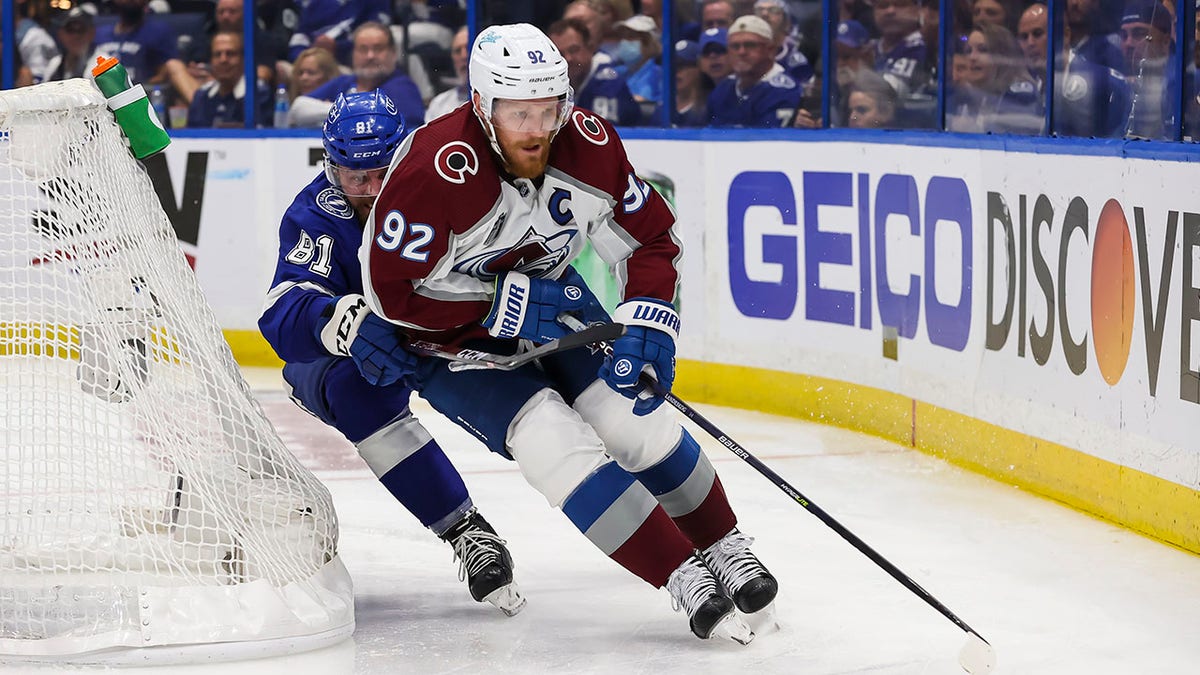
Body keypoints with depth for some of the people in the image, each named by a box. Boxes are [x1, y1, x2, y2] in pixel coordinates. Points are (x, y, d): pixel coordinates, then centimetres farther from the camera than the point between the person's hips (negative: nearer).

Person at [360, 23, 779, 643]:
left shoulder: (589, 146, -18)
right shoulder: (436, 171, -33)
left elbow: (649, 238, -5)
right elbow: (391, 289, -26)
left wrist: (646, 325, -20)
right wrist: (503, 304, -27)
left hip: (549, 299, 4)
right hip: (450, 332, -4)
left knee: (633, 417, -10)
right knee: (555, 441, -21)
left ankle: (724, 550, 9)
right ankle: (684, 578, -18)